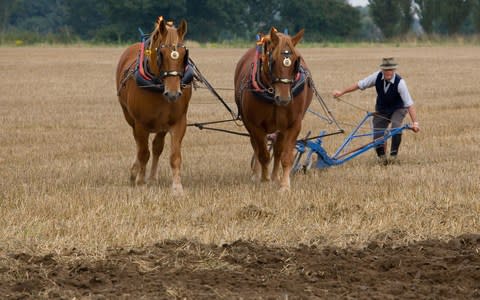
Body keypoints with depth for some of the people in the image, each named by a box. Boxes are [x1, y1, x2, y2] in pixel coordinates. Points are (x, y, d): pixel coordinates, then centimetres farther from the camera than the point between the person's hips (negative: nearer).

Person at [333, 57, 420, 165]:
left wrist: (415, 122, -40)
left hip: (397, 109, -3)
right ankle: (382, 156, 24)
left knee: (396, 127, -30)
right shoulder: (378, 76, -22)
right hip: (381, 110, 3)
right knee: (377, 134, -4)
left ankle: (393, 155, -11)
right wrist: (341, 92, -7)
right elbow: (360, 85, -10)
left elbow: (409, 104, -33)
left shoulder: (400, 82, -31)